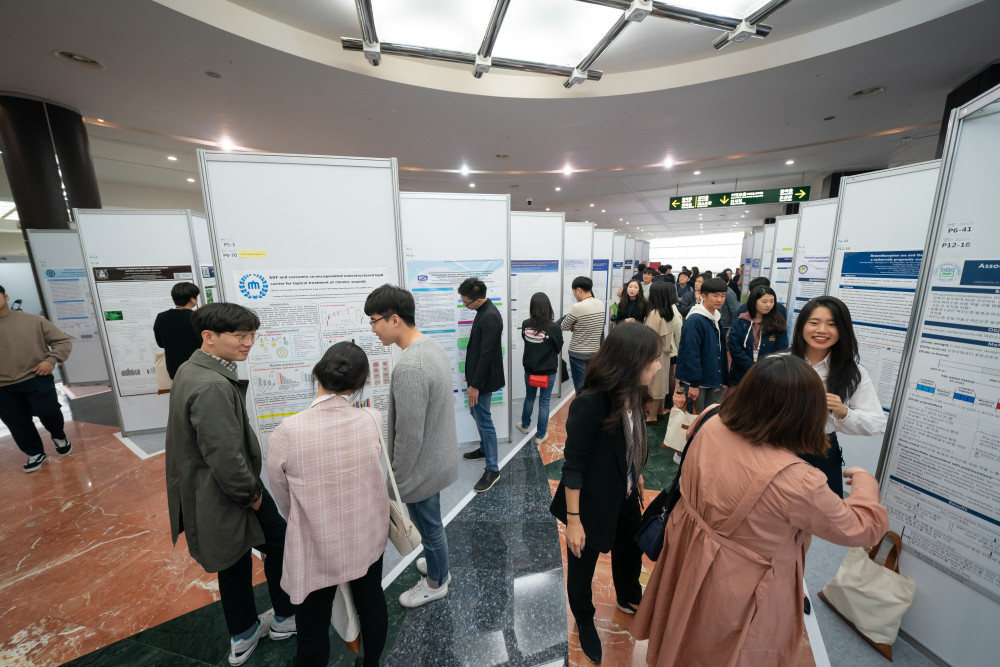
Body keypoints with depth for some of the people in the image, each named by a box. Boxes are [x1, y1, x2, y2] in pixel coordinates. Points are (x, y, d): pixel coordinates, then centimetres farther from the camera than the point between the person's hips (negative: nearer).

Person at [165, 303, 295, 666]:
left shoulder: (190, 370, 3)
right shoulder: (213, 386, -31)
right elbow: (225, 458, -31)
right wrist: (251, 494, -13)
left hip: (201, 494, 9)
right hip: (224, 498, -9)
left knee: (235, 562, 25)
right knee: (280, 540, 14)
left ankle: (244, 635, 46)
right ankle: (285, 618, 36)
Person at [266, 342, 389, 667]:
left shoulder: (286, 434, -24)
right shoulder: (374, 421, -21)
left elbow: (284, 500, -8)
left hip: (317, 548, -3)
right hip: (369, 538, 3)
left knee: (313, 630, 22)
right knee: (372, 603, 27)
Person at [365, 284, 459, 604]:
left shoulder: (409, 367, -33)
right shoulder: (432, 346, -2)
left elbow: (409, 436, -27)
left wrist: (398, 478, -11)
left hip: (422, 467, -8)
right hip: (438, 458, 9)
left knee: (429, 526, 17)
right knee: (431, 522, 29)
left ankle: (435, 583, 43)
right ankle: (437, 564, 53)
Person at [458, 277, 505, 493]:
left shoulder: (490, 317, -24)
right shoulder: (483, 312, 7)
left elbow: (486, 354, -26)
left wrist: (475, 385, -21)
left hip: (483, 380, -10)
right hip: (477, 376, 10)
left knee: (484, 421, 0)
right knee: (476, 413, 23)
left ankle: (492, 469, 13)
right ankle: (485, 449, 43)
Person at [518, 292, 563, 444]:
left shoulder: (525, 325, -14)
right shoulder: (554, 327, -22)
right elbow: (558, 349, -7)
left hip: (529, 369, 3)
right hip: (548, 371, -3)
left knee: (529, 397, 24)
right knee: (544, 402, 11)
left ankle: (525, 425, 44)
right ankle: (540, 435, 23)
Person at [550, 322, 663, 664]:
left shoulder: (634, 395, -12)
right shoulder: (589, 404, -33)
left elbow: (634, 448, 3)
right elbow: (573, 466, -24)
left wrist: (638, 482, 13)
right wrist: (574, 519, -17)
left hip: (626, 499, 7)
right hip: (592, 504, -6)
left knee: (631, 551, 31)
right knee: (582, 567, 21)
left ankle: (630, 599, 64)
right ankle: (585, 622, 53)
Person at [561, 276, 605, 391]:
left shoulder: (577, 307, -20)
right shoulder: (601, 304, 1)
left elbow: (563, 327, -8)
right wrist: (577, 326, 0)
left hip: (578, 353, -7)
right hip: (595, 351, 7)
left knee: (580, 388, 5)